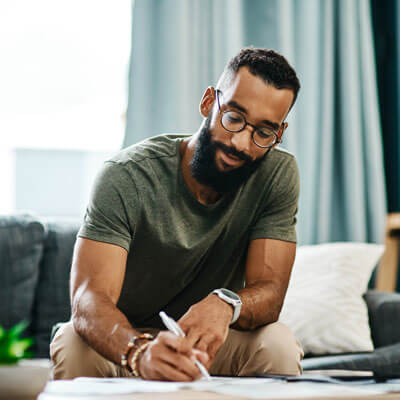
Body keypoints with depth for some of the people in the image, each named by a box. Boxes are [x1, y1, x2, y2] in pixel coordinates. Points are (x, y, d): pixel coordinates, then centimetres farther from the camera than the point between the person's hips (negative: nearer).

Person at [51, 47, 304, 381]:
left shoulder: (279, 175, -13)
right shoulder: (126, 177, -22)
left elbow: (270, 290, -18)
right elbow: (90, 297, -32)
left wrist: (225, 304, -44)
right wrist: (140, 352, -55)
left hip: (207, 342, 2)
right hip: (122, 340, -2)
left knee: (278, 343, -28)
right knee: (76, 345, -34)